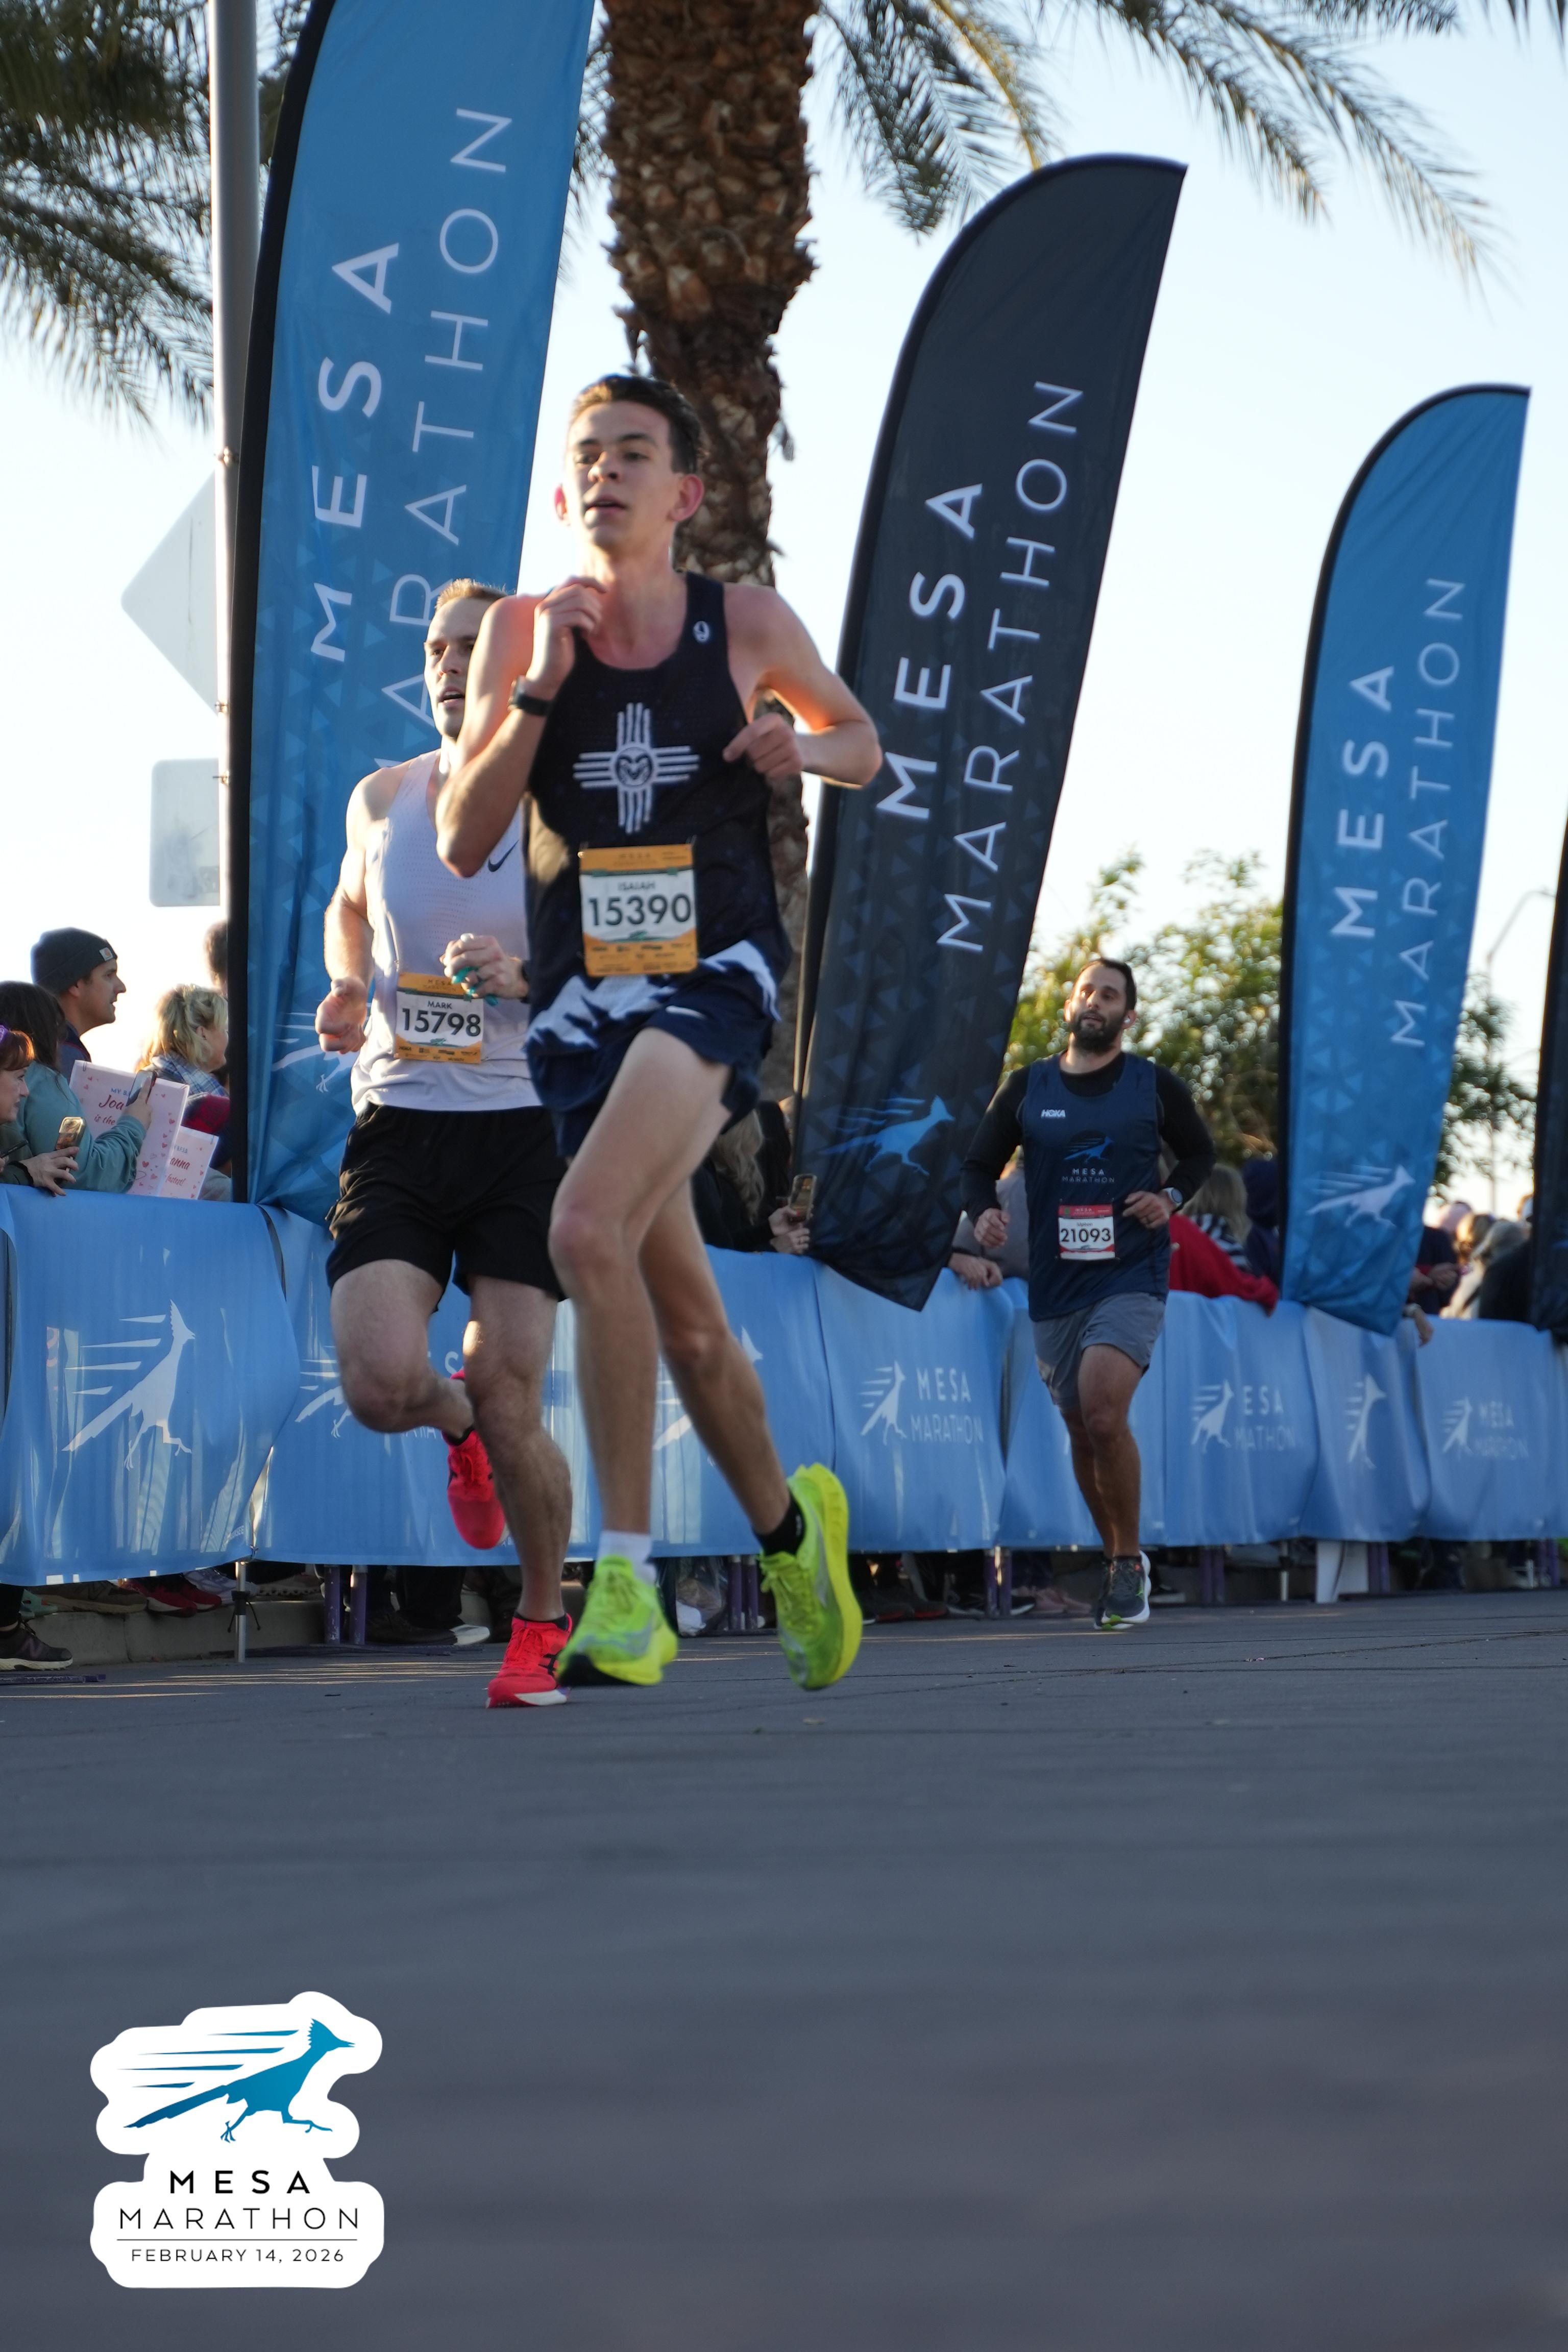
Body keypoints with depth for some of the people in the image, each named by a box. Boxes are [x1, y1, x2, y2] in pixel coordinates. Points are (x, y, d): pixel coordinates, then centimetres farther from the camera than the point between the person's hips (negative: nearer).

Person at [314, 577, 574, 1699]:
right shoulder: (383, 799, 8)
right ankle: (458, 1422, 24)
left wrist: (526, 975, -21)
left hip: (523, 1127, -3)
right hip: (398, 1122, 3)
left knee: (510, 1403, -6)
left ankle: (544, 1619, 20)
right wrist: (347, 986, 8)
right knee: (382, 1383, -16)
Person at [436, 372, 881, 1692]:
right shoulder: (525, 631, 3)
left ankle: (628, 1578, -24)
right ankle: (790, 1531, 37)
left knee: (590, 1232, -28)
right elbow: (464, 843, -2)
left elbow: (863, 745, 17)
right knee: (682, 1314, 11)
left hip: (715, 974, -4)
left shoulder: (748, 626, 0)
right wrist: (540, 689, -13)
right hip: (582, 989, 4)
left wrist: (805, 749, -7)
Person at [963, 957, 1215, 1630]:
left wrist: (1172, 1197, -3)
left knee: (1103, 1413, -22)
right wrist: (983, 1211, -11)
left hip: (1131, 1277, -3)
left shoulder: (1154, 1086, 3)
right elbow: (979, 1164, 10)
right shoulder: (1027, 1088, 7)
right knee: (1081, 1431, 10)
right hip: (1054, 1283, 3)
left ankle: (1129, 1560, -8)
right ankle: (1118, 1561, 28)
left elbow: (1200, 1152, 16)